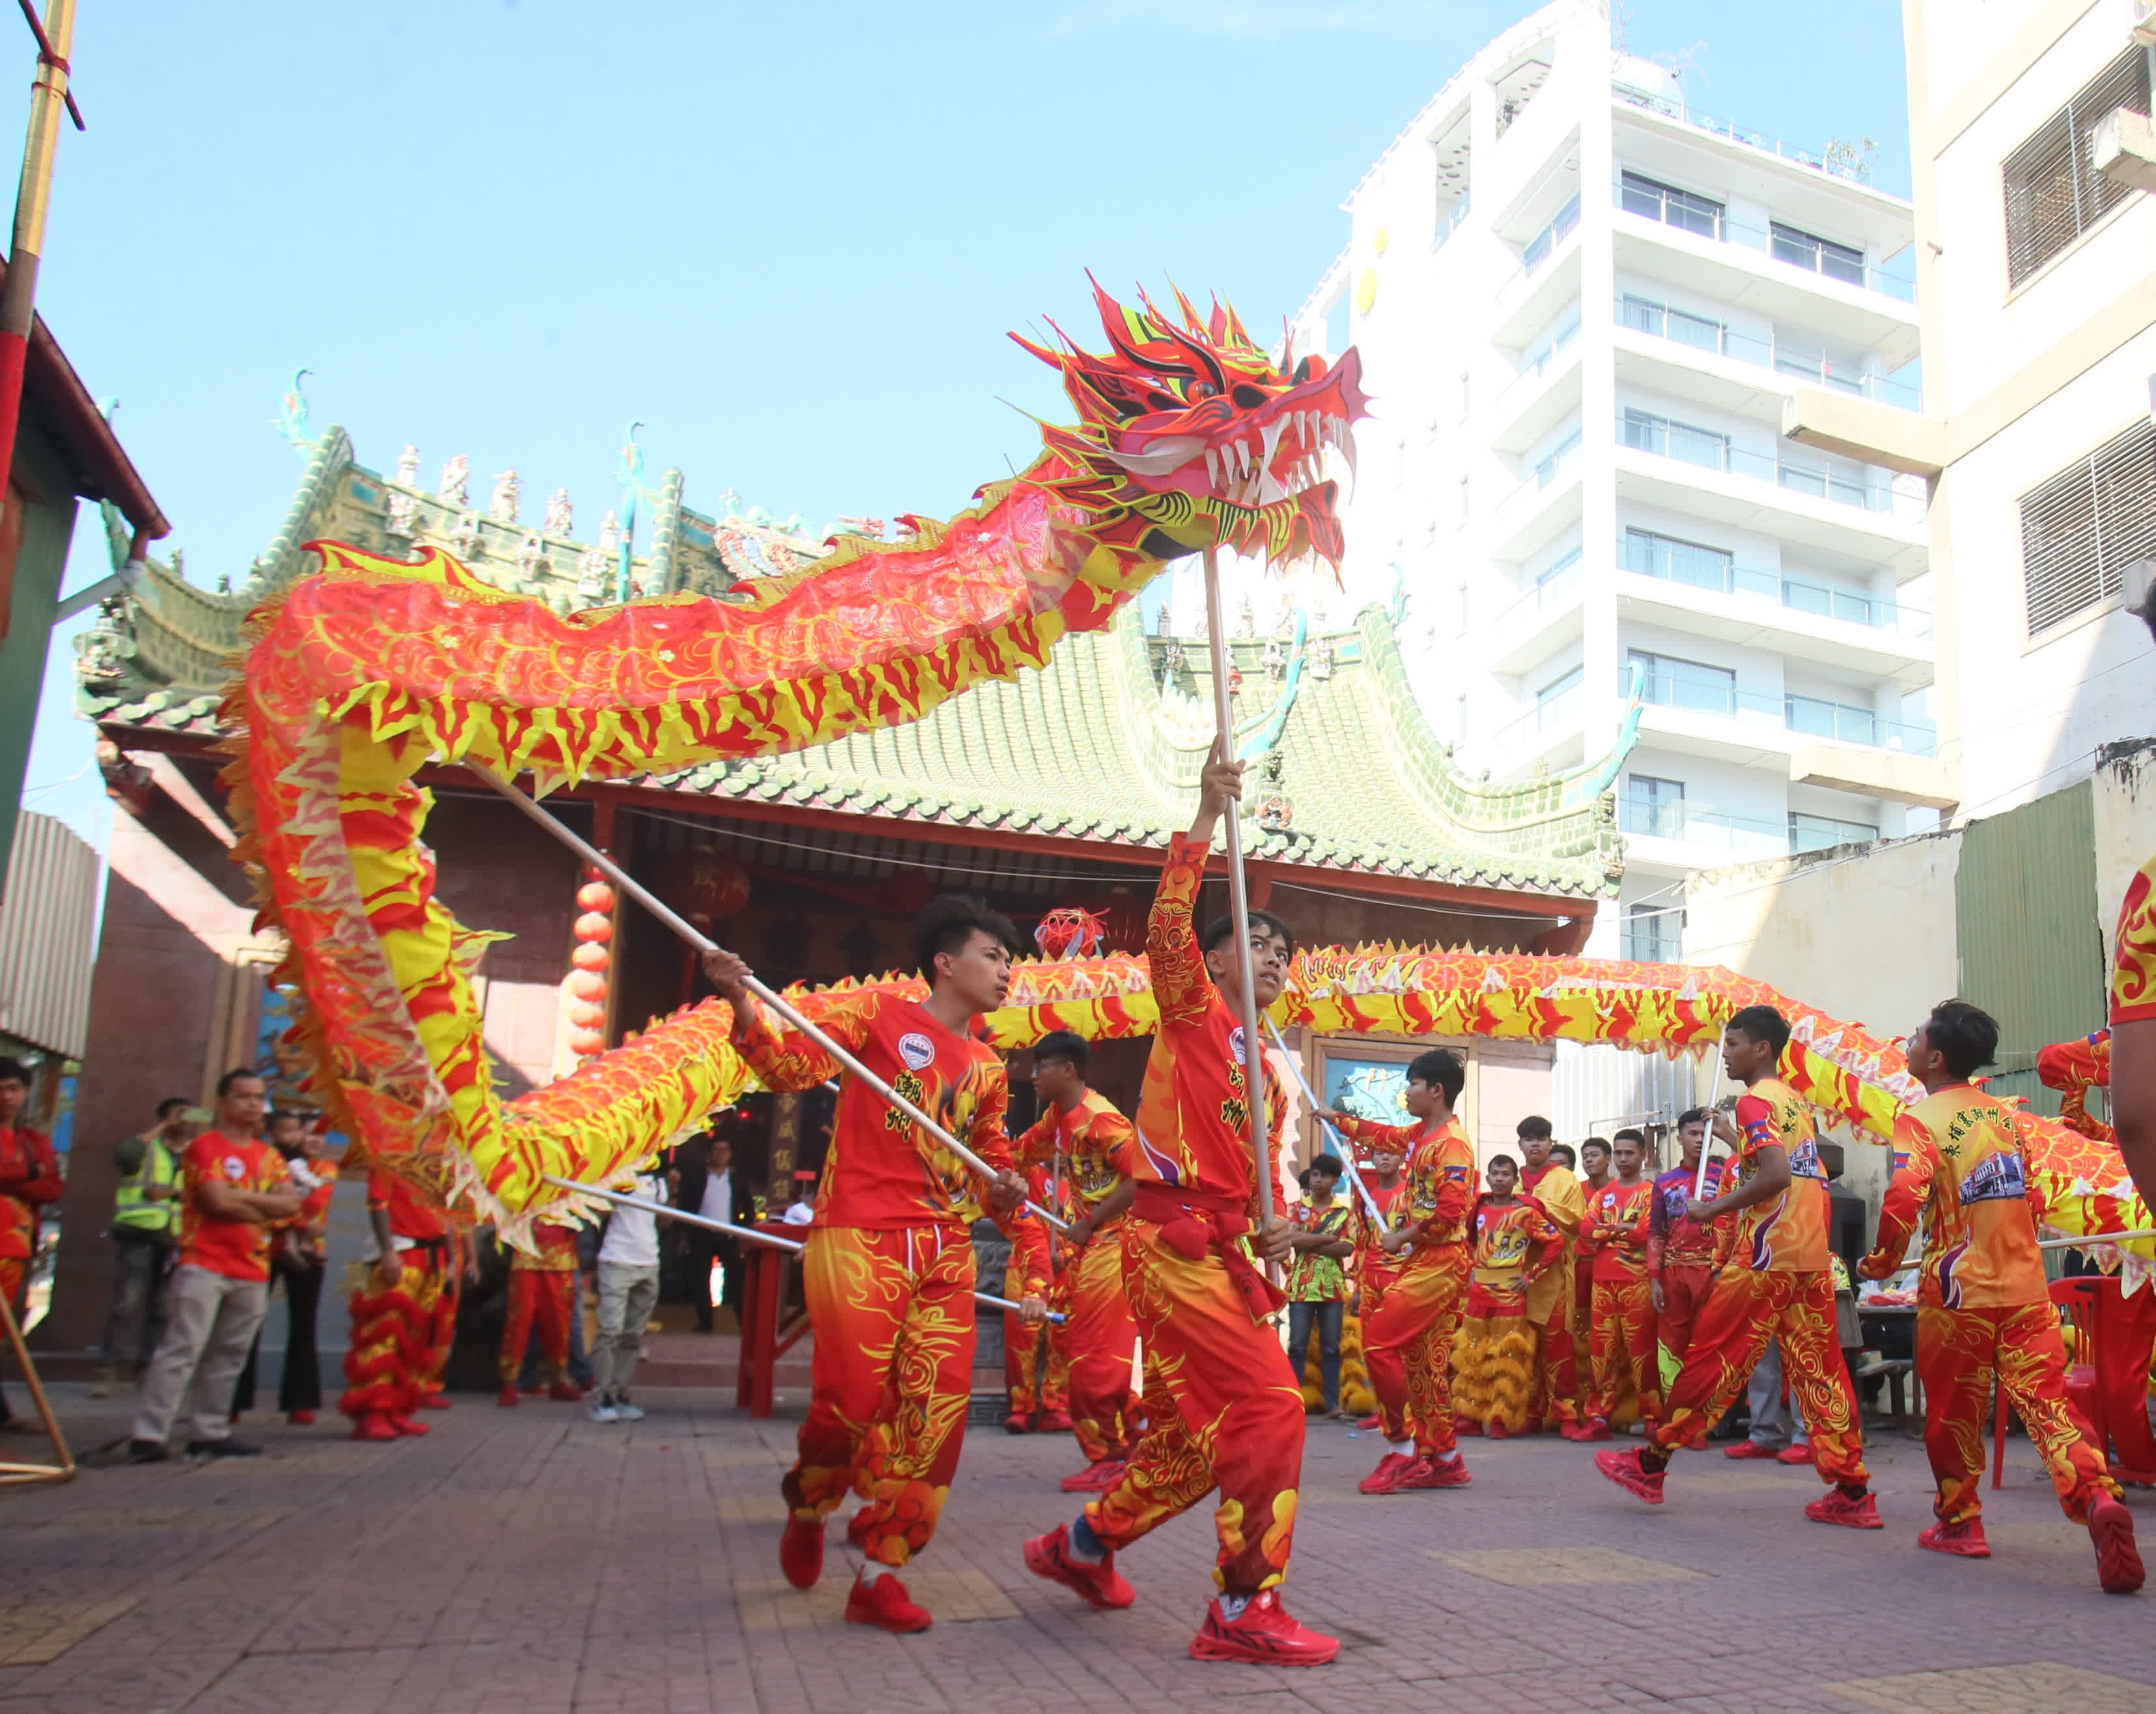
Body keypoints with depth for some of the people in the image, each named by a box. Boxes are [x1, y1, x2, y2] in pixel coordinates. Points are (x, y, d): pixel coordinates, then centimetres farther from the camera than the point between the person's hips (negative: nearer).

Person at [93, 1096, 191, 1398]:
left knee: (160, 1308, 3)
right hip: (137, 1234, -3)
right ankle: (110, 1368, -7)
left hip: (174, 1239, 3)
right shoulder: (146, 1146, 7)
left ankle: (146, 1367, 10)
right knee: (127, 1302, -12)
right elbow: (124, 1155, -16)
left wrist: (173, 1191, -10)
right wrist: (159, 1129, -9)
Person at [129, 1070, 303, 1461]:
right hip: (204, 1266, -6)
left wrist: (240, 1197, -8)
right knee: (182, 1349, -10)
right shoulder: (205, 1146, -2)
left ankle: (210, 1433, 10)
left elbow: (291, 1204, 4)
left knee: (227, 1356, 6)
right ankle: (148, 1435, -7)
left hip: (253, 1273, 6)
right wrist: (266, 1209, -2)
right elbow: (218, 1200, -16)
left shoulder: (269, 1155, 15)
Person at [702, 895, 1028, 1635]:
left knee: (938, 1409, -1)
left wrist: (1002, 1187, 5)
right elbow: (794, 1065, -3)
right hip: (861, 1240, -6)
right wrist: (743, 1007, -19)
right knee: (852, 1400, -7)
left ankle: (881, 1572, 12)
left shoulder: (987, 1068, 17)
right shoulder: (879, 1014, 2)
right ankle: (807, 1507, 27)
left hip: (946, 1252, 6)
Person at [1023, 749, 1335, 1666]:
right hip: (1175, 1238, -9)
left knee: (1198, 1434, 14)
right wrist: (1206, 819, -21)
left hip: (1223, 1251, 9)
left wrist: (1272, 1229, 0)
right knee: (1270, 1402, -14)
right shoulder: (1193, 1014, 1)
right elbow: (1166, 930, -18)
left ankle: (1082, 1545, 33)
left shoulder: (1266, 1078, 22)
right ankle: (1245, 1609, -5)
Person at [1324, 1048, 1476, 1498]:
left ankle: (1402, 1448, -3)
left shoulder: (1452, 1144, -16)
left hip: (1440, 1263, -9)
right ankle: (1443, 1459, 18)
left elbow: (1450, 1213, -23)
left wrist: (1402, 1237, -16)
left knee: (1378, 1340, -12)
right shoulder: (1420, 1134, 12)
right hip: (1421, 1260, 9)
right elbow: (1382, 1134, 33)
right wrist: (1334, 1119, 36)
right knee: (1423, 1359, 11)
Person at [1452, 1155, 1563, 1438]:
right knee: (1474, 1356, 7)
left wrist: (1533, 1274, -8)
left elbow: (1555, 1241, -9)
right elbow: (1468, 1242, 25)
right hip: (1478, 1292, 5)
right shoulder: (1479, 1209, 9)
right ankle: (1470, 1415, 15)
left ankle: (1501, 1419, 2)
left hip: (1510, 1293, -5)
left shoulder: (1525, 1212, -5)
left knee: (1507, 1358, -4)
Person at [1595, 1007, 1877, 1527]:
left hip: (1767, 1254, -8)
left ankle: (1649, 1465, 6)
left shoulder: (1754, 1100, -9)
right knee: (1819, 1367, 8)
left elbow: (1776, 1175, -22)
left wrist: (1714, 1209, -13)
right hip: (1811, 1254, 8)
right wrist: (1732, 1138, 29)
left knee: (1711, 1358, -2)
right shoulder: (1795, 1101, 17)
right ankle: (1853, 1493, 7)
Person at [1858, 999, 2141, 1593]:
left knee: (1953, 1415, 11)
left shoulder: (1920, 1120, -11)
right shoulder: (2004, 1115, 10)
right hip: (2024, 1287, 5)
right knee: (2047, 1401, -2)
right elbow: (2030, 1199, 18)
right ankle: (2098, 1498, -23)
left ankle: (1959, 1522, 22)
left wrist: (1882, 1261, -9)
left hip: (1958, 1292, -5)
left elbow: (1903, 1199, -25)